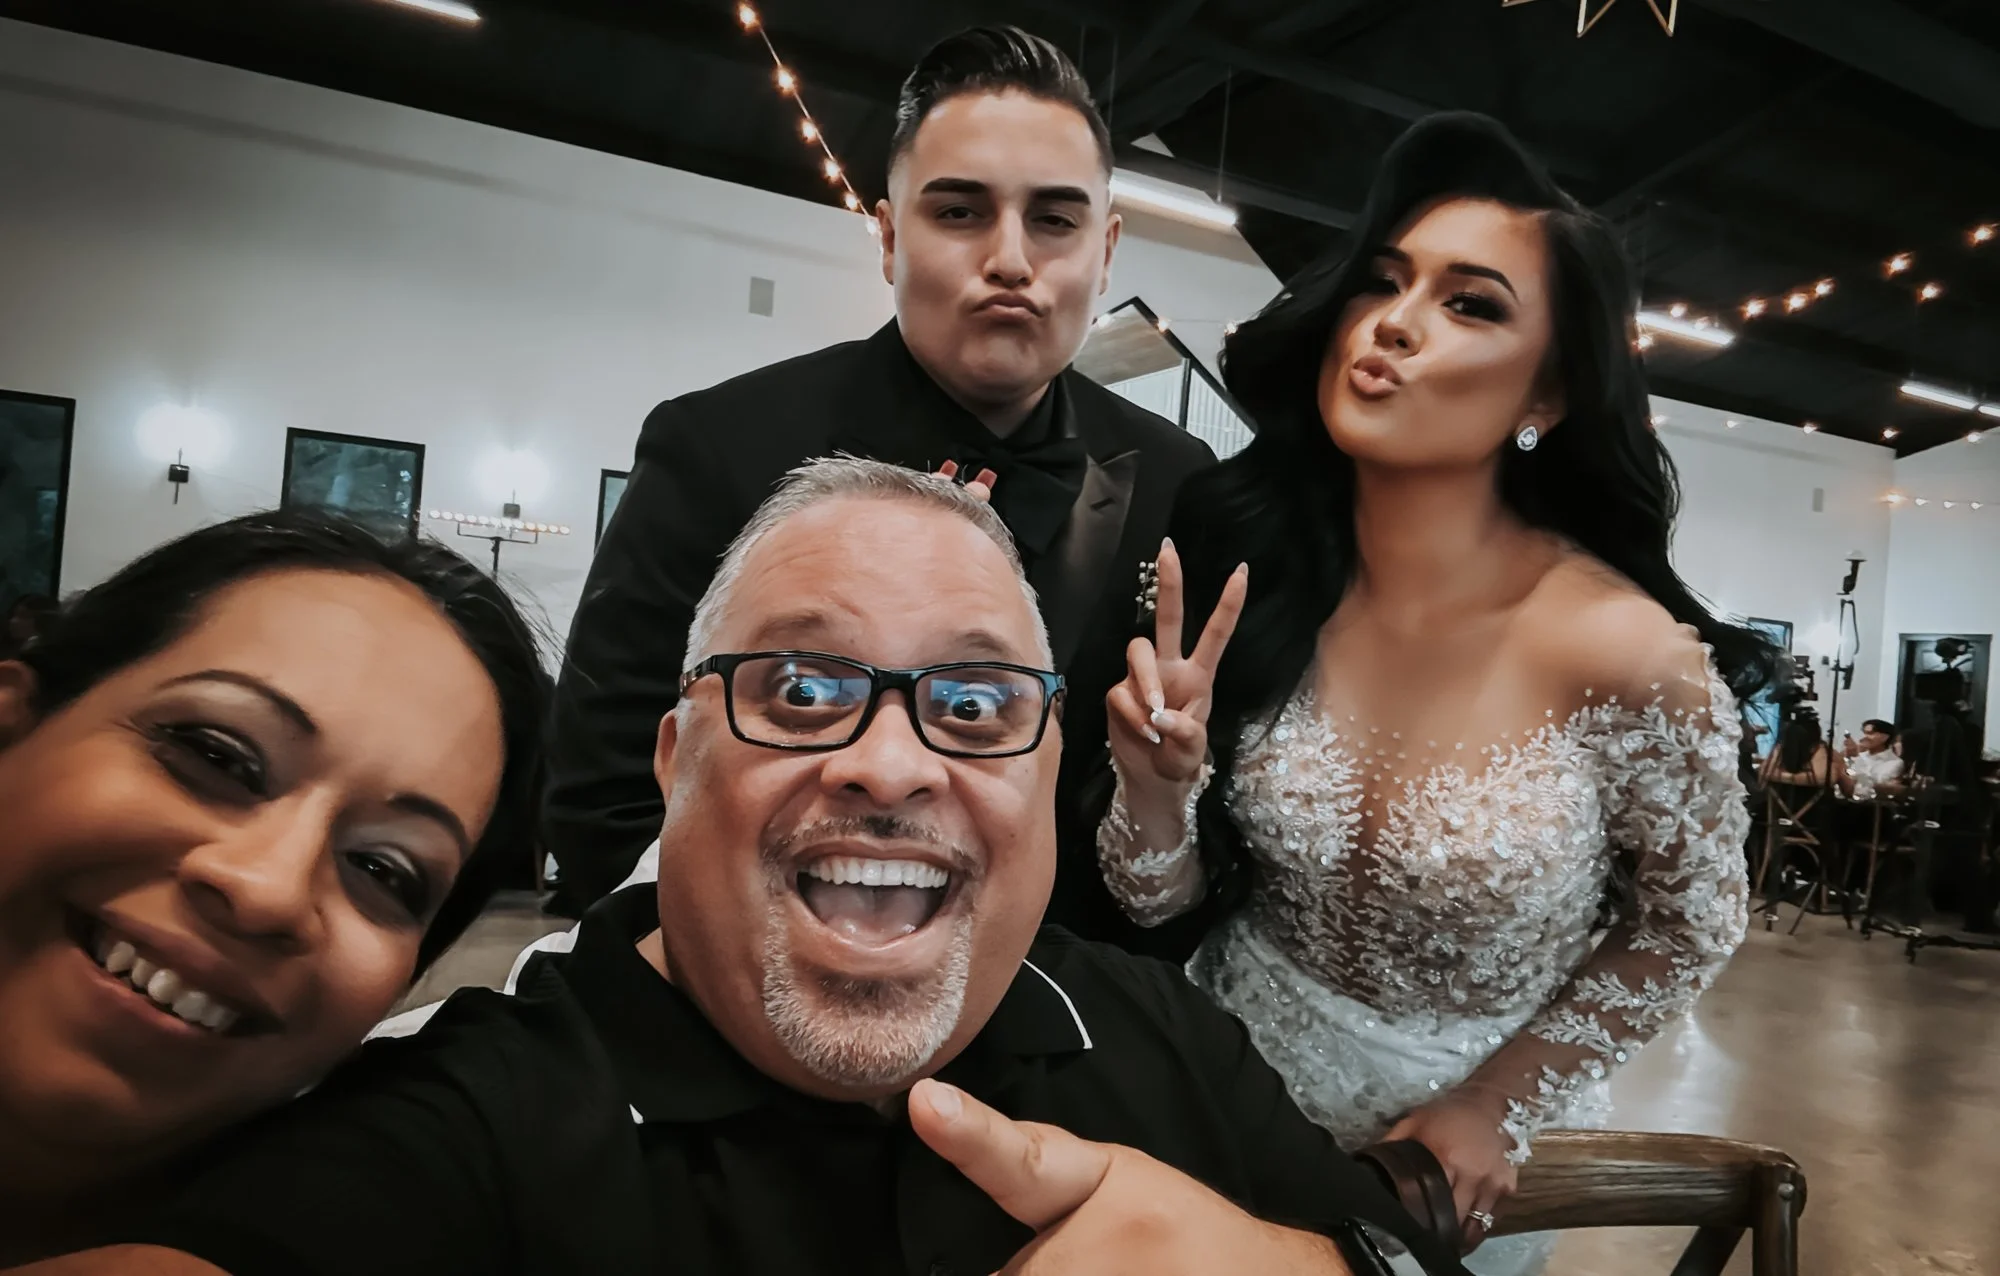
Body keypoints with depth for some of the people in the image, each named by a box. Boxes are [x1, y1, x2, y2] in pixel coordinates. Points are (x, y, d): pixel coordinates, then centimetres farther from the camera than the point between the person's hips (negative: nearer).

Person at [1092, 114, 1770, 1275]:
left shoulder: (1625, 653, -26)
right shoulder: (1249, 584, -18)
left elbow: (1694, 924, -6)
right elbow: (1160, 901, -8)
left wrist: (1496, 1106, -9)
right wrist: (1158, 785, -28)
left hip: (1470, 1144, -2)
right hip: (1238, 1073, 3)